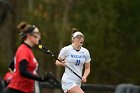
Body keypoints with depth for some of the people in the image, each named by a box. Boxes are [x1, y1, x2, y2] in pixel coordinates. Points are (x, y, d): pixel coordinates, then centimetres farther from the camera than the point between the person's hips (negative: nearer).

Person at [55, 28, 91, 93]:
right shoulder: (66, 50, -7)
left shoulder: (85, 52, 5)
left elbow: (87, 68, 13)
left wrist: (84, 77, -6)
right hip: (68, 81, -6)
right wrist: (62, 63, -17)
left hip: (78, 82, 6)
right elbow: (57, 62, 6)